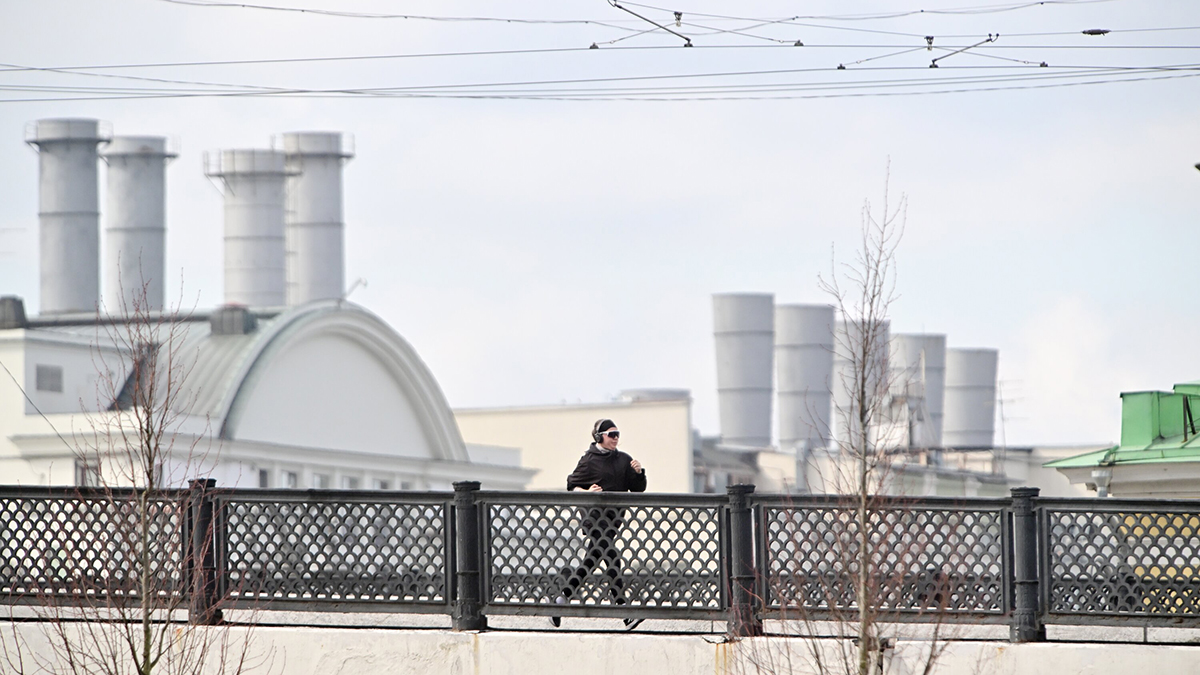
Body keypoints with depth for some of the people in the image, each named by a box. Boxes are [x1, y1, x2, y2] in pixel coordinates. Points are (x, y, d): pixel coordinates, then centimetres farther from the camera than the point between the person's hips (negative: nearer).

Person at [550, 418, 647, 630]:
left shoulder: (623, 460, 13)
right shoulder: (589, 460, -2)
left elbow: (638, 489, 14)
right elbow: (572, 486, 2)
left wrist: (639, 473, -6)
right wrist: (587, 492, -17)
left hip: (615, 517, 6)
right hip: (596, 516, -6)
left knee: (591, 560, 8)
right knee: (612, 559, -14)